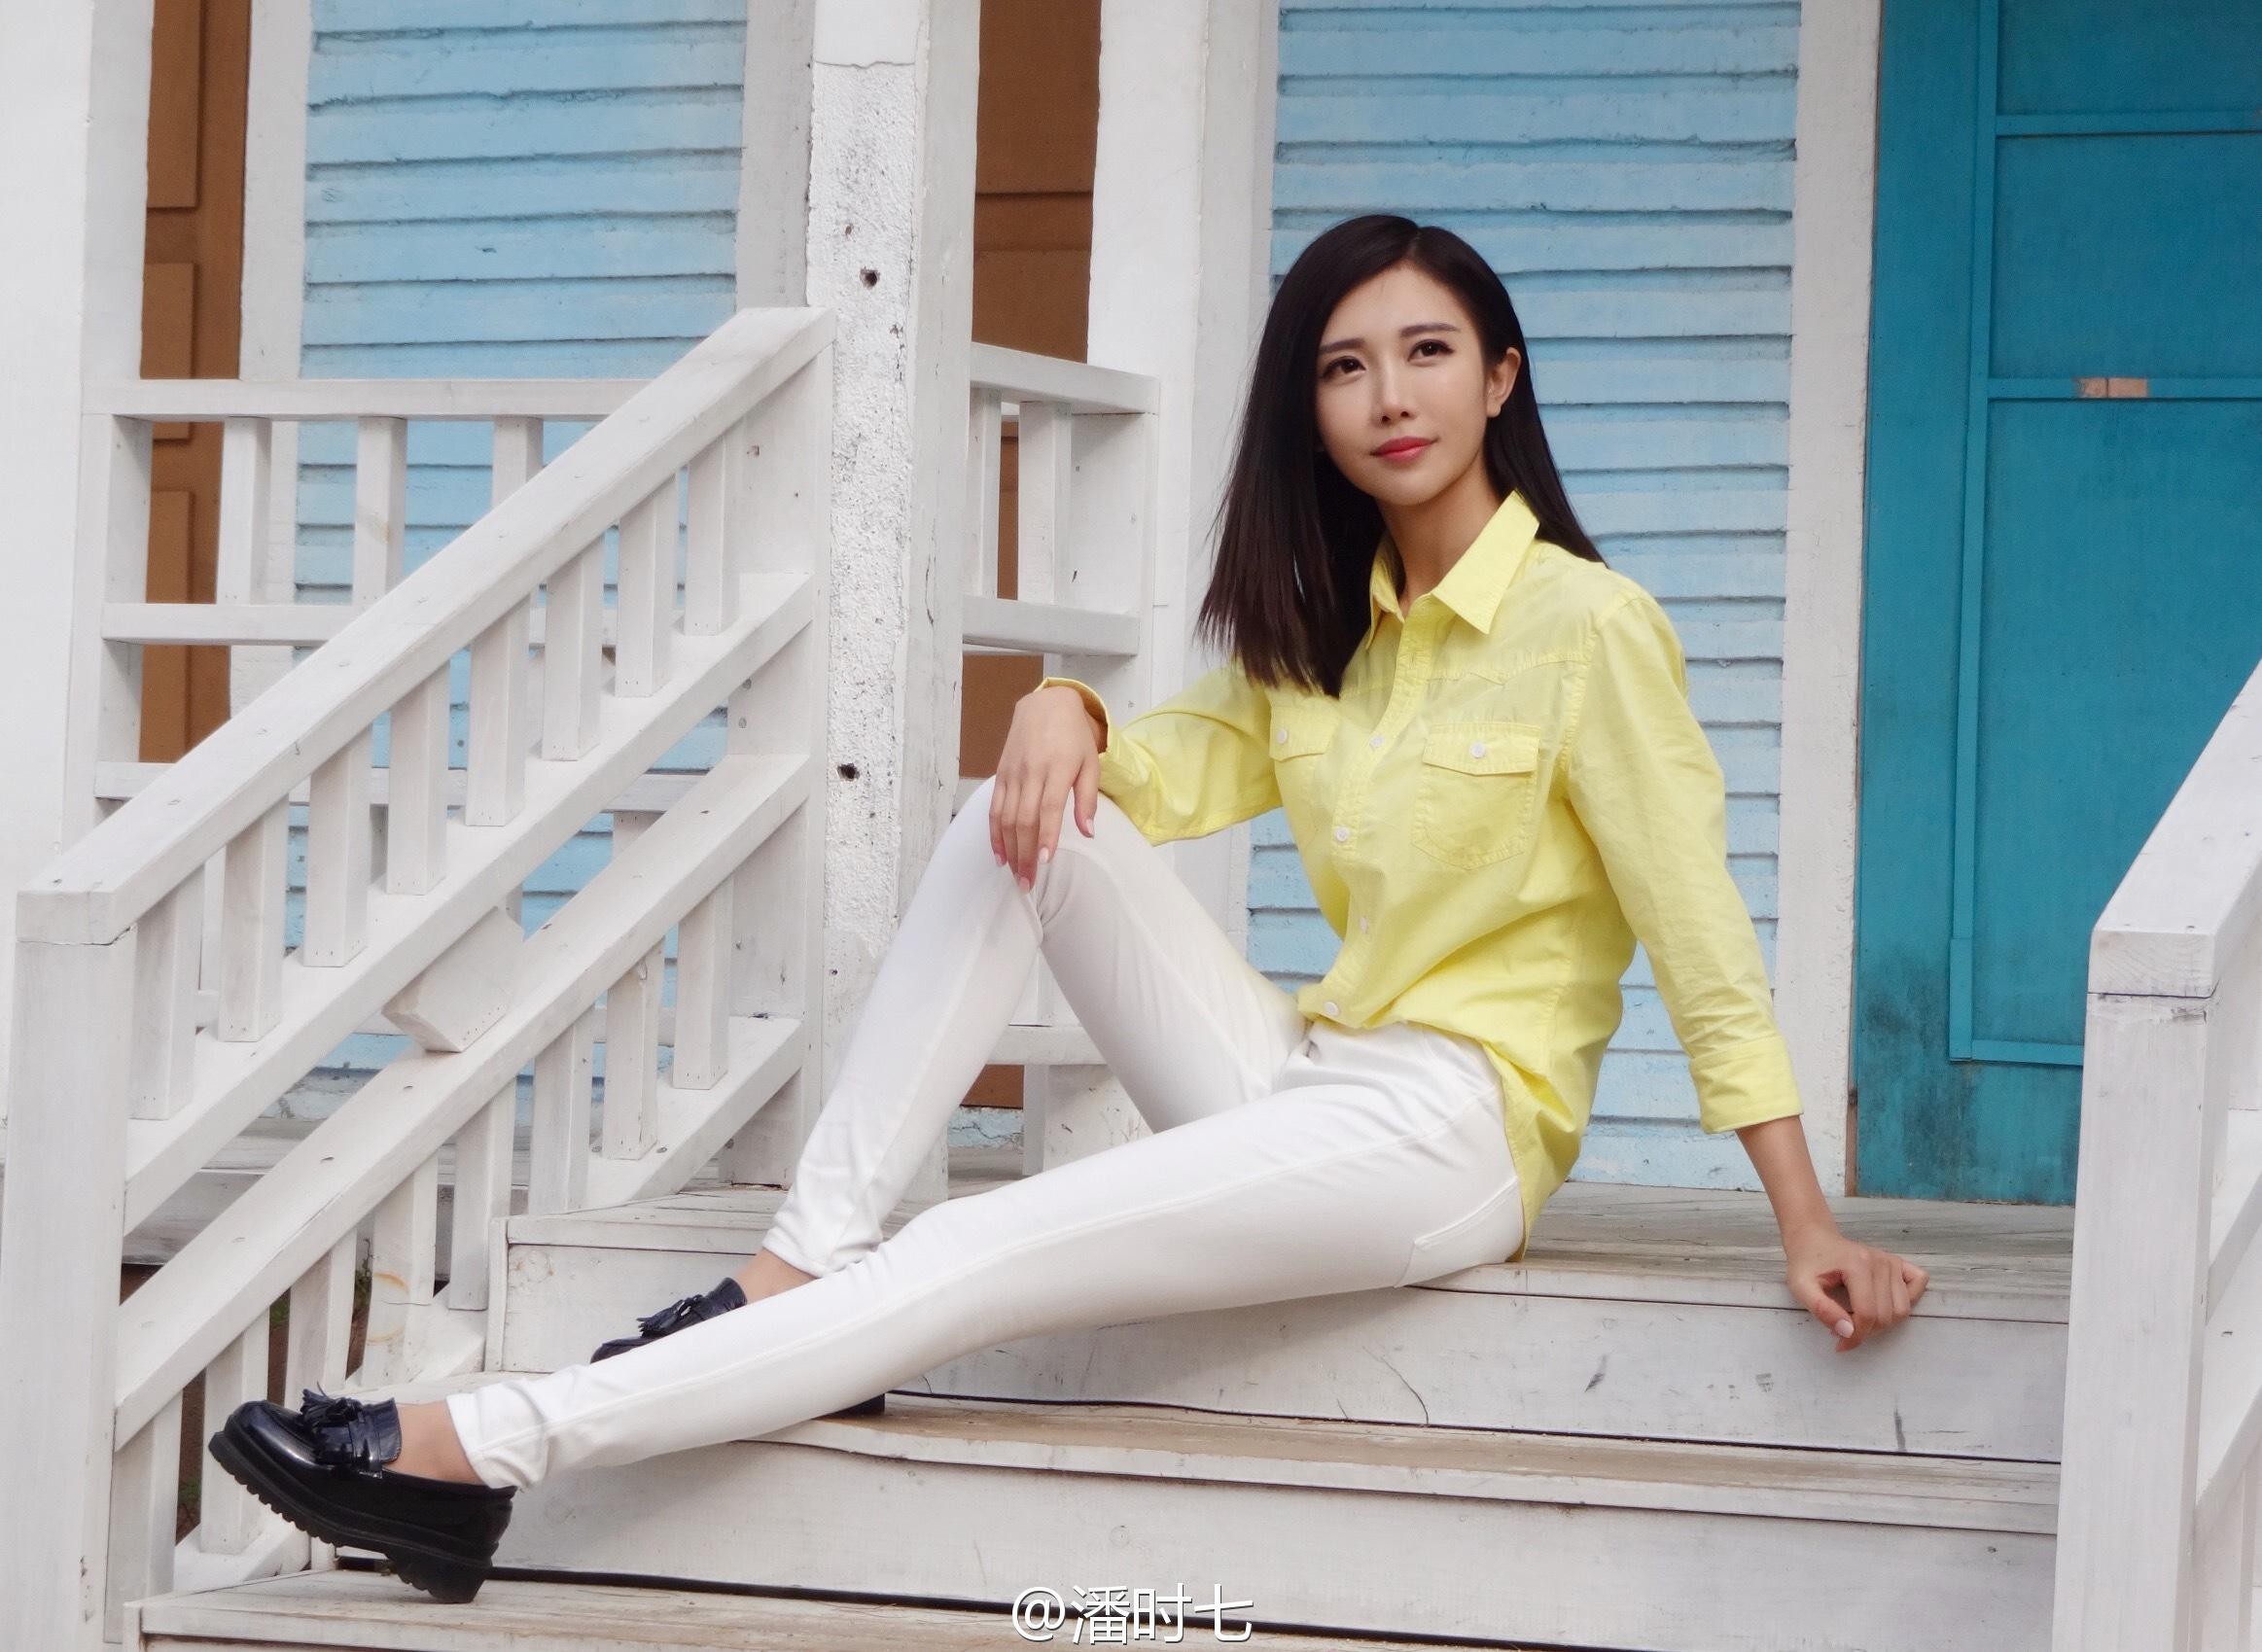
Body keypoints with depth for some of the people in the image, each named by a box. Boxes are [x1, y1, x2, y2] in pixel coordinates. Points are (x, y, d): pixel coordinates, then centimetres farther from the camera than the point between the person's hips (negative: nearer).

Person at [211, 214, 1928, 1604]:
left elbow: (1705, 942, -9)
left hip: (1451, 1128, -7)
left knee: (982, 1260, -21)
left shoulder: (1588, 626, -7)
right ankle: (803, 1274, -17)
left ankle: (480, 1456, -29)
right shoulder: (1324, 630, 16)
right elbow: (1179, 765, 5)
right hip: (1306, 1080, 7)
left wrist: (1810, 1228, -11)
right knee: (1027, 816, -10)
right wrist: (1062, 709, -19)